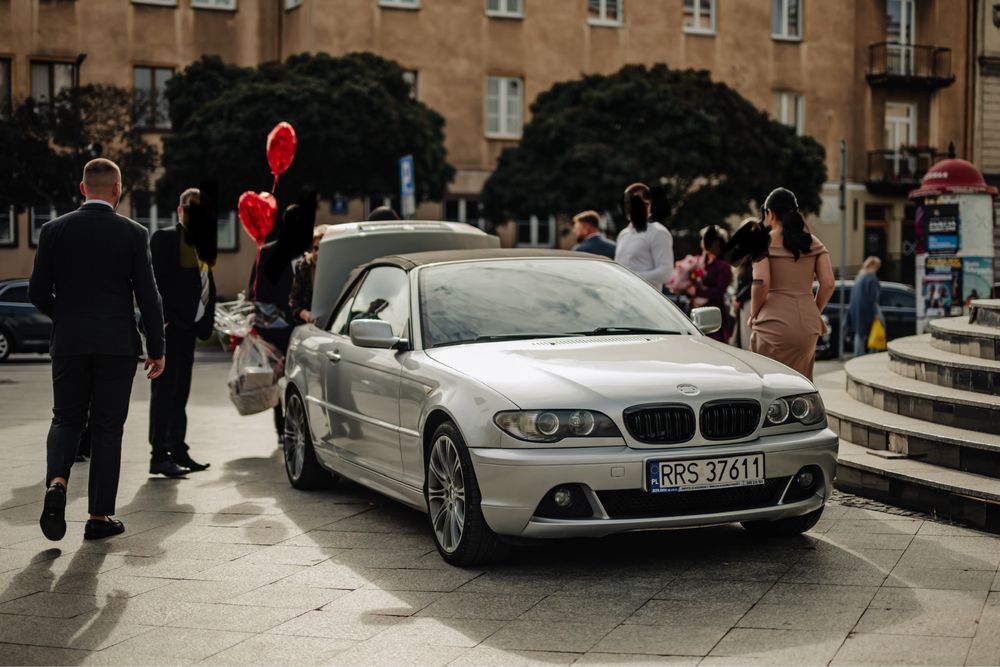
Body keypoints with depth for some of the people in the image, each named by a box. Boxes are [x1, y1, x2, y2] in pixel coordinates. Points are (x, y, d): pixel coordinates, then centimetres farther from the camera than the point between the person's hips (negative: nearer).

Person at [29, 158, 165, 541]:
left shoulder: (55, 230, 0)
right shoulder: (133, 234, -4)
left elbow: (38, 292, 1)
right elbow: (147, 296, -5)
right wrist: (156, 348, 3)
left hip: (69, 342, 1)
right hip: (117, 344, -1)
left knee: (66, 419, 15)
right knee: (107, 428, 6)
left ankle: (57, 482, -13)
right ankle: (99, 517, 8)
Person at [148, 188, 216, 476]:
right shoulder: (164, 238, -5)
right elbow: (154, 282, -13)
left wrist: (206, 322, 8)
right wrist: (161, 320, -19)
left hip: (188, 325, 8)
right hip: (169, 326, -8)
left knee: (180, 391, 12)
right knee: (165, 390, -7)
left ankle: (178, 450, 19)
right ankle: (159, 456, -6)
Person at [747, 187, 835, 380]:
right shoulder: (814, 243, 10)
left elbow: (761, 283, -13)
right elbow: (828, 284, 3)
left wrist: (753, 314, 1)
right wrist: (813, 313, 15)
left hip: (775, 323, -4)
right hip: (808, 327, 4)